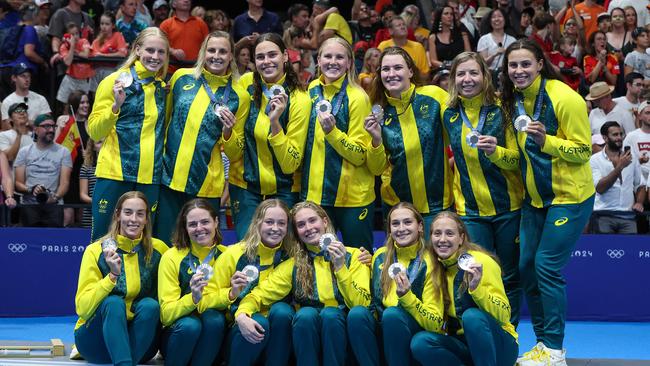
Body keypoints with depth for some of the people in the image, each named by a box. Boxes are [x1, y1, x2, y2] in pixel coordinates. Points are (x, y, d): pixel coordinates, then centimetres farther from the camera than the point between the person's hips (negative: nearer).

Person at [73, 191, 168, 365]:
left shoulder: (157, 250, -2)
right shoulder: (96, 251, -9)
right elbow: (83, 308, -17)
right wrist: (113, 275, -29)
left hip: (139, 344, 2)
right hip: (96, 341, -2)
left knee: (150, 305, -27)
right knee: (114, 302, -32)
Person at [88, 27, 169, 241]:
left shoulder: (163, 88, 11)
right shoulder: (115, 81, -2)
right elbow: (94, 132, -4)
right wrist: (116, 105, -17)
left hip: (150, 178, 4)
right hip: (114, 174, -4)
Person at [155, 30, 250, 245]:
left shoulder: (239, 97, 1)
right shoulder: (182, 77, 5)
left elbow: (235, 155, 5)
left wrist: (227, 131, -13)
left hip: (207, 186, -1)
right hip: (169, 178, 2)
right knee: (163, 245, 3)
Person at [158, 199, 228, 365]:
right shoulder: (172, 257, -8)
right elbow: (166, 314, -12)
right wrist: (193, 298, -31)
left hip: (212, 343, 2)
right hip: (179, 332, -2)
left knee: (214, 318, -29)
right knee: (190, 324, -33)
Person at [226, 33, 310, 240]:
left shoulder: (299, 99, -15)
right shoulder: (246, 84, -6)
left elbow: (290, 164, -19)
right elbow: (235, 149, 6)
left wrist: (274, 122, -28)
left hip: (283, 189, -2)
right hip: (245, 184, 2)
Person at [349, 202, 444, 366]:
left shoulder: (429, 262, -8)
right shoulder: (380, 256, 5)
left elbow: (435, 324, -12)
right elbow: (372, 302, 12)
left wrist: (406, 296, -24)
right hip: (380, 330, 4)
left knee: (392, 314, -33)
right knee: (357, 313, -25)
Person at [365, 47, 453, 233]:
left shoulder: (434, 95, -9)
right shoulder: (378, 112, -3)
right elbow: (377, 169, -2)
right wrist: (376, 139, -18)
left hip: (438, 203, -2)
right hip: (396, 204, 2)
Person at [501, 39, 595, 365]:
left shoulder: (564, 98, -17)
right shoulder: (513, 101, 3)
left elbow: (583, 151, -16)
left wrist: (546, 140, -29)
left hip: (569, 196, -7)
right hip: (535, 197, 7)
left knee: (546, 266, -11)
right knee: (526, 267, 5)